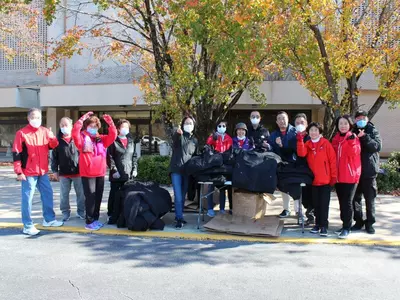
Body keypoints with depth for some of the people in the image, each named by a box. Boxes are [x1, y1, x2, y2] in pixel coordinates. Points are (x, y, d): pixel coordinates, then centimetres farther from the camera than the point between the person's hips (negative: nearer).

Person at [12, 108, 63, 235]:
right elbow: (16, 153, -10)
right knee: (27, 198, -1)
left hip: (43, 171, 6)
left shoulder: (45, 131, 5)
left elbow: (54, 145, 8)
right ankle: (28, 226, 8)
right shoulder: (21, 133, -10)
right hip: (28, 172, -6)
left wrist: (52, 137, -15)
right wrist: (19, 171, -15)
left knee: (48, 194, 13)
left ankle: (49, 219, 29)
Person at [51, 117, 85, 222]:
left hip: (78, 172, -1)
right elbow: (54, 156, 5)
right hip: (63, 173, 1)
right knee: (64, 195, 8)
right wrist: (55, 170, 2)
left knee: (81, 194, 7)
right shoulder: (58, 140, 2)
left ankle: (81, 212, 22)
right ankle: (65, 213, 22)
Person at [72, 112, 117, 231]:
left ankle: (95, 219, 23)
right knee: (90, 197, -3)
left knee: (98, 197, 11)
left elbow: (113, 135, 5)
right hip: (87, 173, -5)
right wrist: (82, 119, -22)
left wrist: (110, 123, -8)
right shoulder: (82, 138, -2)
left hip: (100, 173, 5)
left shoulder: (101, 139, 12)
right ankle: (89, 222, 4)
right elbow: (75, 132, -20)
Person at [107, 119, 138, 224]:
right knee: (114, 195, 2)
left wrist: (135, 169, 5)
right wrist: (114, 170, -12)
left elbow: (134, 156, 15)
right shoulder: (114, 141, 0)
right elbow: (110, 157, -5)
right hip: (117, 174, -4)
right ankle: (112, 216, 11)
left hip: (128, 174, 4)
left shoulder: (131, 141, 14)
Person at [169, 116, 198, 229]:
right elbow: (174, 139, -25)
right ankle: (179, 219, -6)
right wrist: (177, 133, -48)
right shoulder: (179, 136, 0)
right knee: (178, 196, -11)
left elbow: (195, 156, 20)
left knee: (183, 196, 11)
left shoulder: (195, 140, 14)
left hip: (187, 171, 4)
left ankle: (178, 216, 24)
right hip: (176, 169, -4)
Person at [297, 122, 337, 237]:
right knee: (316, 204, 12)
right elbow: (301, 154, -13)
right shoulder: (307, 144, 7)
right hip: (313, 180, 4)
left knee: (324, 204, 0)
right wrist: (300, 140, -23)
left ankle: (324, 226, 6)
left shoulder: (325, 143, -3)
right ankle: (318, 224, 22)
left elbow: (332, 159, -4)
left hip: (325, 179, -4)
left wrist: (334, 176, -7)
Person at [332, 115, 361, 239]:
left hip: (350, 176, -5)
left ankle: (346, 228, 2)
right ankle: (345, 224, 22)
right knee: (342, 202, 11)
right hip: (338, 176, 5)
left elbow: (354, 154, -17)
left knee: (347, 202, -5)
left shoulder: (353, 138, -3)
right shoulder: (336, 139, 11)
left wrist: (351, 141, -25)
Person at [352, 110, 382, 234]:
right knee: (356, 197, 6)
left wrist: (365, 137, -19)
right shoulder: (353, 132, 8)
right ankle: (358, 221, 18)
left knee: (370, 198, 5)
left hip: (369, 170, -2)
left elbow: (378, 146, -10)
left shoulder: (373, 131, 4)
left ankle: (369, 223, 16)